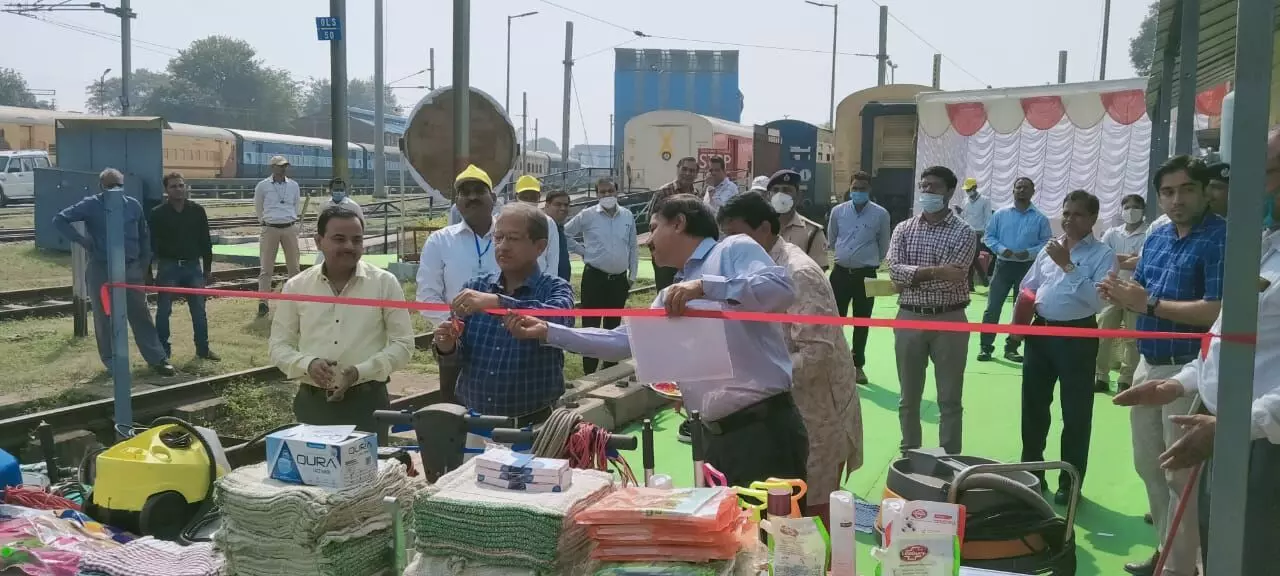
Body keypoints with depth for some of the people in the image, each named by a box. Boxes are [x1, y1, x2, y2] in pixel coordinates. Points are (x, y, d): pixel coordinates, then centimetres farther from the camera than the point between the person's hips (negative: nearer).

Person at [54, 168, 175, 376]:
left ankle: (158, 359, 7)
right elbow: (59, 220, -3)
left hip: (131, 269, 2)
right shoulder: (91, 205, -4)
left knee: (141, 315, 4)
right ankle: (113, 363, 14)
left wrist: (144, 265, 9)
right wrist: (83, 240, -12)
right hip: (101, 270, -2)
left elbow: (144, 236, 13)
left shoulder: (133, 205, 4)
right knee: (105, 318, 5)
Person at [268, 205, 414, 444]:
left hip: (366, 401, -1)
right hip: (312, 402, 2)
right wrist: (307, 365, -12)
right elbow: (279, 345, 9)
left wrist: (360, 371, -15)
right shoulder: (296, 287, 4)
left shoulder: (384, 283, -1)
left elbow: (403, 344, -1)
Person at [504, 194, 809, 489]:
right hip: (716, 436, 8)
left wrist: (705, 286, -24)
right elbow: (621, 341, 18)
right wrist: (547, 331, 16)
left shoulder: (734, 250, -2)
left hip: (764, 427, -8)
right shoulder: (671, 298, 20)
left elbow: (782, 289, -18)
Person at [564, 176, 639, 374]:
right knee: (591, 325, -3)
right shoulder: (587, 216, -4)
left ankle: (611, 370, 24)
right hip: (594, 277, -3)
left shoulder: (627, 216, 5)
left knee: (614, 325, 13)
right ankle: (589, 373, 3)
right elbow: (564, 235, 5)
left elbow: (633, 248, 12)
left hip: (619, 278, 3)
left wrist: (632, 275, 11)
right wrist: (583, 251, 0)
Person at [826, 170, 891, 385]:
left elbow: (884, 246, 9)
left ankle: (858, 365, 20)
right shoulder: (838, 211, 1)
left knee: (861, 323, 8)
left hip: (866, 275, -1)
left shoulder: (880, 214, -5)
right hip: (841, 272, 1)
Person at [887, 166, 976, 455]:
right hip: (909, 318, 3)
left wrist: (912, 276, -8)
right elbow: (895, 270, -10)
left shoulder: (963, 232, -4)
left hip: (949, 320, -3)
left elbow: (952, 277, -16)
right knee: (909, 398, 11)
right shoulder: (903, 229, 6)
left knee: (950, 400, 4)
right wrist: (935, 271, -19)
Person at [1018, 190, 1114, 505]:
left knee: (1075, 413, 4)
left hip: (1077, 336, -5)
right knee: (1033, 406, 14)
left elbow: (1098, 300, -20)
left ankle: (1070, 482, 18)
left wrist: (1068, 266, -20)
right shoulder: (1049, 248, 11)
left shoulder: (1103, 254, -7)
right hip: (1040, 331, 6)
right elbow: (1027, 288, 19)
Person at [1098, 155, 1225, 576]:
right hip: (1148, 365, 8)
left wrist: (1149, 304, -22)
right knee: (1149, 468, 18)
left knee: (1181, 476, 1)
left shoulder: (1221, 238, -15)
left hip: (1189, 371, -8)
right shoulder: (1155, 238, 10)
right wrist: (1120, 294, -10)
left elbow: (1216, 310, -24)